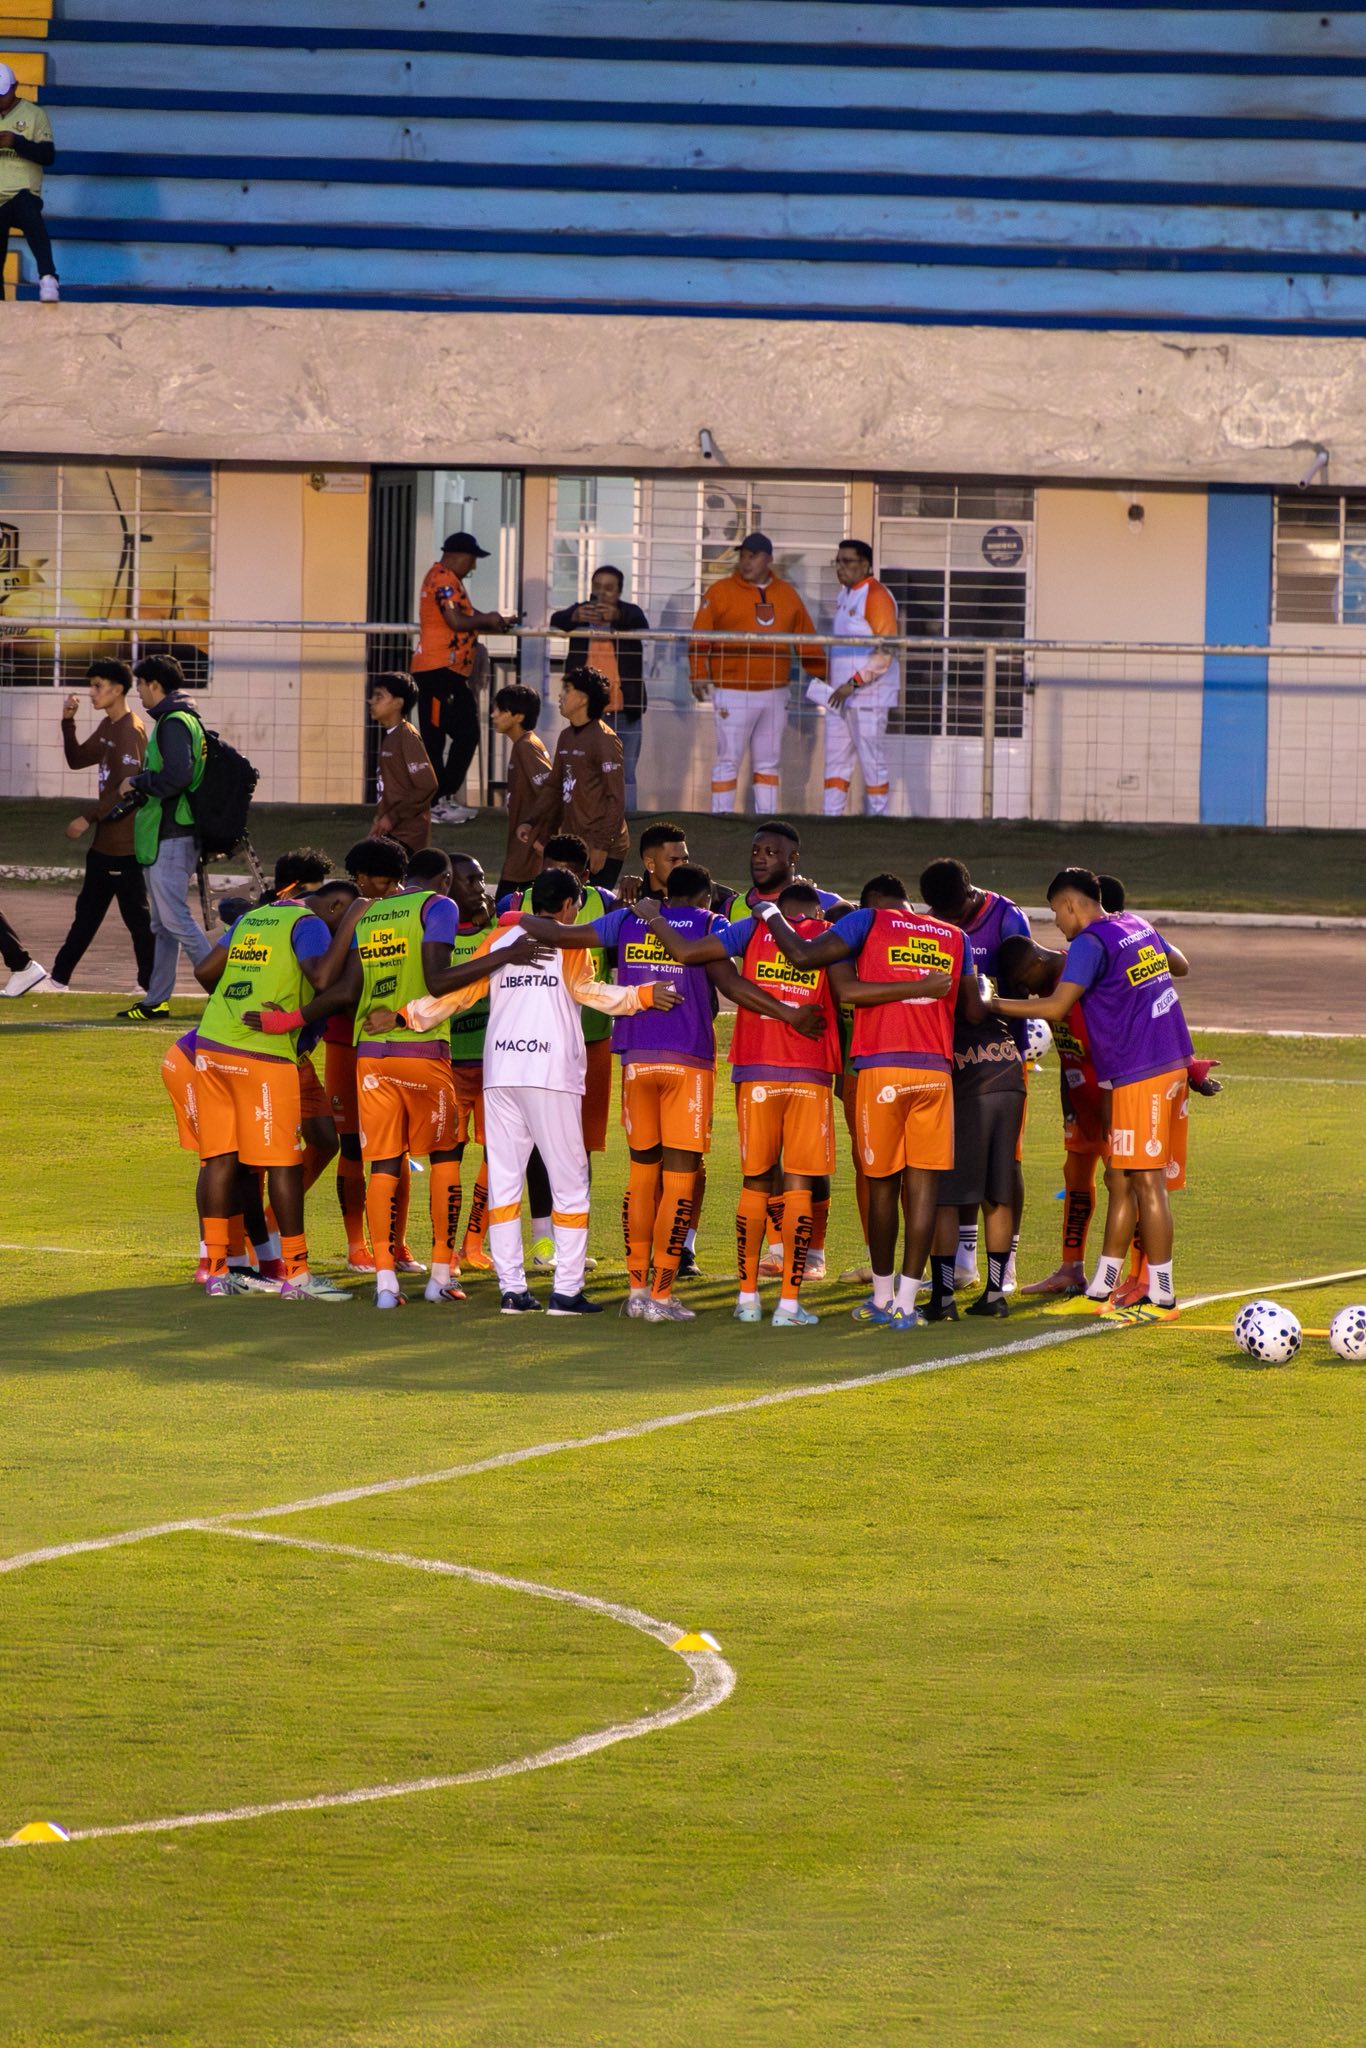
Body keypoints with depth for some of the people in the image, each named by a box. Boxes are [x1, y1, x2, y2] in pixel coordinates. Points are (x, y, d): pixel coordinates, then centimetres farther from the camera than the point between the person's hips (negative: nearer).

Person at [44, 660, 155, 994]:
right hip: (105, 841, 10)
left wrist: (88, 817, -21)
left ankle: (150, 985, 1)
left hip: (126, 844, -10)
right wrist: (68, 722, 7)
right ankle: (59, 978, 21)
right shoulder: (107, 728, 13)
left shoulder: (131, 731, -17)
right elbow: (77, 759, 20)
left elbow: (128, 789, -22)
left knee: (136, 914, -4)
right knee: (87, 911, 15)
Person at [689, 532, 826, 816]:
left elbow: (807, 640, 18)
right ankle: (720, 815, -4)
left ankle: (767, 815, 12)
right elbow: (700, 638, -5)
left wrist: (821, 675, 16)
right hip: (733, 693, -4)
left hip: (774, 693, 4)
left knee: (768, 760, 8)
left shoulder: (787, 595, 12)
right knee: (729, 758, -5)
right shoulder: (721, 592, 0)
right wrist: (698, 675, -16)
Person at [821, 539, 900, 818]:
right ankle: (831, 816, 9)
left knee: (872, 761, -4)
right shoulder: (844, 595, 15)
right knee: (835, 759, 7)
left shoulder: (877, 596, -13)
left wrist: (853, 684, -21)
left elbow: (885, 653, -18)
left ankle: (878, 815, 2)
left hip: (869, 693, -9)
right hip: (841, 693, 9)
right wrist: (836, 686, 18)